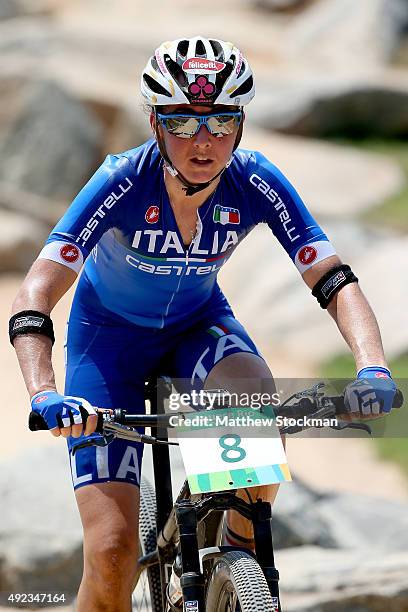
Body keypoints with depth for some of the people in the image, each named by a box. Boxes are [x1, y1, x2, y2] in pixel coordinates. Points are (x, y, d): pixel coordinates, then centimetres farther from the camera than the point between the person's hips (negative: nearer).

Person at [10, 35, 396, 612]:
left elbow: (333, 280, -23)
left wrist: (373, 368, -42)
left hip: (199, 323, 2)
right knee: (112, 549, -16)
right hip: (110, 333, -2)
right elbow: (34, 298, -36)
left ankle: (243, 553, -7)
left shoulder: (256, 183, -23)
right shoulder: (122, 182, -30)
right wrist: (45, 395, -52)